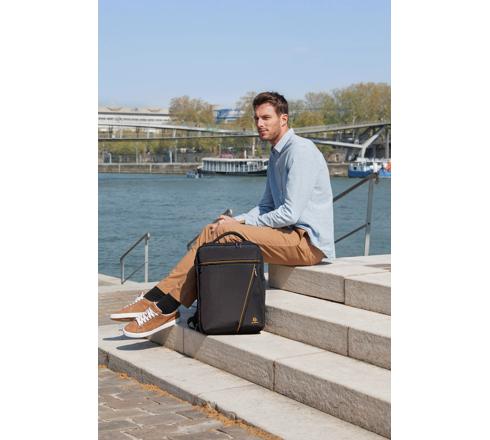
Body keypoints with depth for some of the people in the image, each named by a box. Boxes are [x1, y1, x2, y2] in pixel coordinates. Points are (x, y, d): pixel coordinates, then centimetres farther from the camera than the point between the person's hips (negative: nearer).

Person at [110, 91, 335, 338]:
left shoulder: (300, 150, -13)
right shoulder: (277, 154, 20)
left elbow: (290, 213, -20)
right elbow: (266, 206, 22)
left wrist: (240, 223, -11)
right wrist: (236, 221, 2)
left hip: (308, 242, -9)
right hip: (294, 236, 10)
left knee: (222, 233, -21)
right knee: (212, 232, -2)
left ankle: (165, 308, -15)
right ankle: (157, 299, -9)